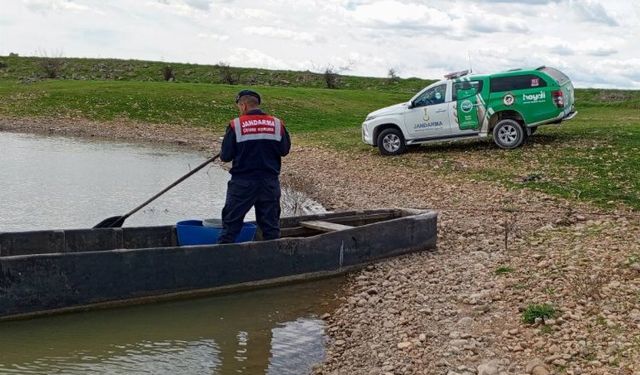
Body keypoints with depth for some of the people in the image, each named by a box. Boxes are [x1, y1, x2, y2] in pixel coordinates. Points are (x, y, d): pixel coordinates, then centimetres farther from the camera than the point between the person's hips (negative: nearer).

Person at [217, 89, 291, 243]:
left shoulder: (236, 125, -8)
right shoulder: (277, 124, 0)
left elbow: (225, 156, -6)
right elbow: (284, 150, 7)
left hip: (243, 182, -2)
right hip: (270, 182, 3)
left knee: (231, 222, 6)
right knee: (271, 224, 12)